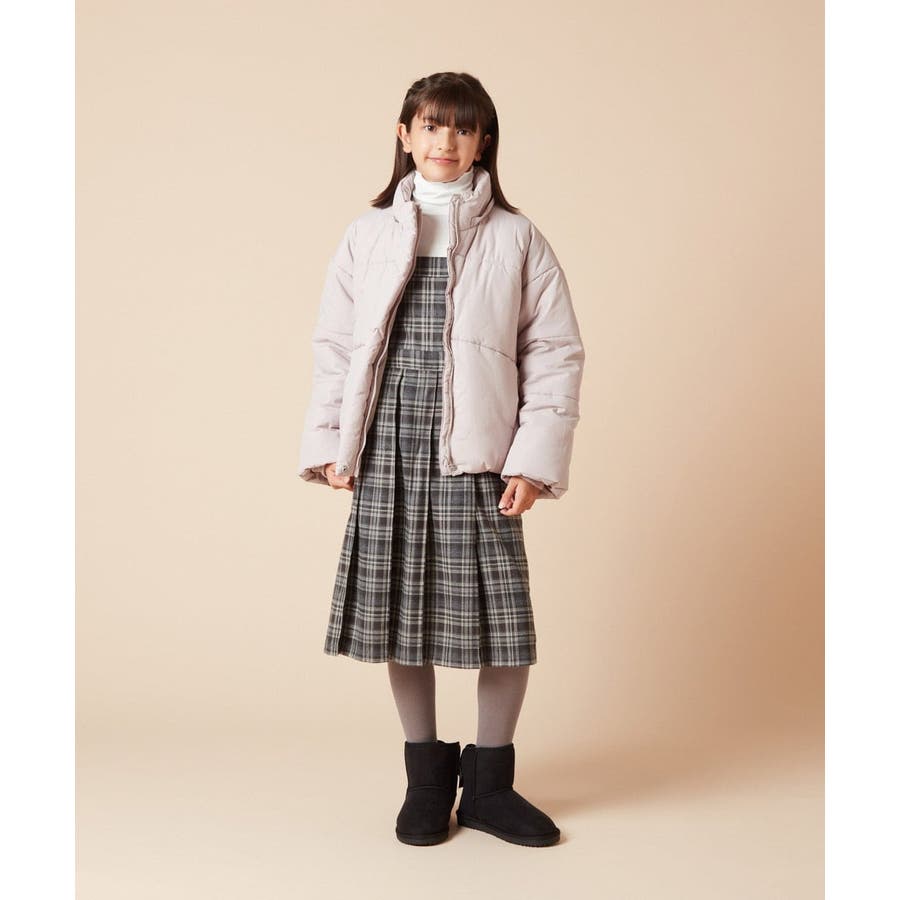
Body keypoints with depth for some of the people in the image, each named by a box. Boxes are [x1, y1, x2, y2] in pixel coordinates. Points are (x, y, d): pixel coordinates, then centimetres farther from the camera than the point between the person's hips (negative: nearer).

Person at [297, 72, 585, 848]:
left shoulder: (516, 238, 3)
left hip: (478, 458, -1)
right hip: (388, 456, 2)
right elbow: (334, 344, 8)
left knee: (501, 620, -1)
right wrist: (328, 446, 0)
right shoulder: (369, 235, 8)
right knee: (398, 614, 7)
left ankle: (488, 784, 20)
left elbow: (556, 352, 0)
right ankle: (428, 776, 25)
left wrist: (536, 460, -7)